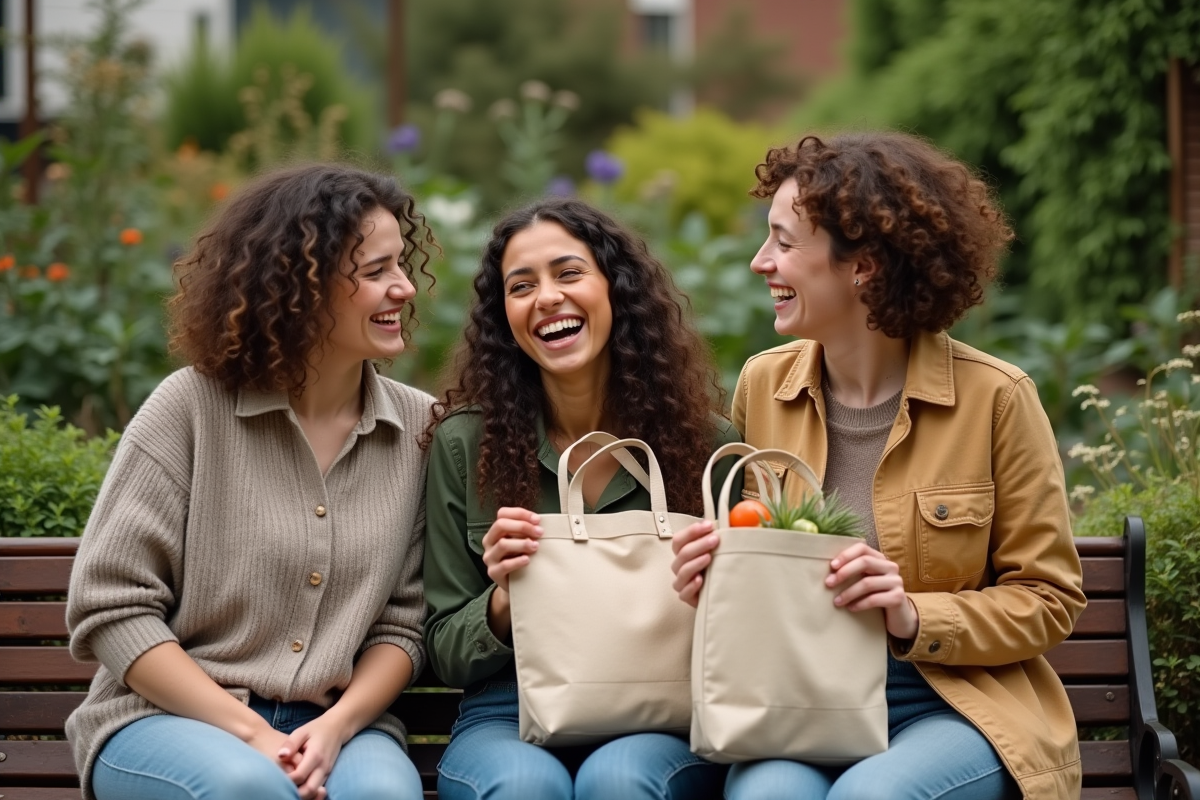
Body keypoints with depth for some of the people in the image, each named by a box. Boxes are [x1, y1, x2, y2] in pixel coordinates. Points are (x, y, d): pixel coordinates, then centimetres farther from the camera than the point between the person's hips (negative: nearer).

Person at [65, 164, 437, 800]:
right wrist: (248, 732, -15)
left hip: (335, 727, 2)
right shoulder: (189, 408, -5)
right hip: (168, 718, -2)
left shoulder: (419, 429, 4)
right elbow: (111, 606, -7)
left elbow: (404, 620, 6)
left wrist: (338, 726, -14)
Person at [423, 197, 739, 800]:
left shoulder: (707, 445, 3)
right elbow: (445, 655, 7)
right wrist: (504, 602, -14)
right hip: (510, 720, 0)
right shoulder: (464, 444, 4)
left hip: (662, 724, 0)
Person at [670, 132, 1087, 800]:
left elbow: (1047, 601, -1)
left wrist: (914, 617, -17)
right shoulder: (762, 385, 6)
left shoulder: (994, 397, -6)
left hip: (955, 710, -2)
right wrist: (713, 584, -4)